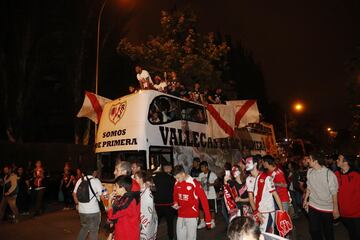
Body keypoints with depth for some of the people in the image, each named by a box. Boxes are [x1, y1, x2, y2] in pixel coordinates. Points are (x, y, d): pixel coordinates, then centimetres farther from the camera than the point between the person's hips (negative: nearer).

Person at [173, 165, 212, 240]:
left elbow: (204, 199, -14)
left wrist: (208, 218, -15)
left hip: (192, 216, -5)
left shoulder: (194, 183, -17)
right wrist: (175, 203, -3)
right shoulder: (177, 183, -1)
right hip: (180, 216, 5)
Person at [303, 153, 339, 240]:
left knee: (328, 231, 14)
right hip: (313, 206, 4)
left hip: (327, 208, -4)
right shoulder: (309, 171, -3)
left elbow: (334, 192, -12)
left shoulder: (329, 174, -18)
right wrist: (305, 199, 13)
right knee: (314, 230, 9)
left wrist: (335, 208, -9)